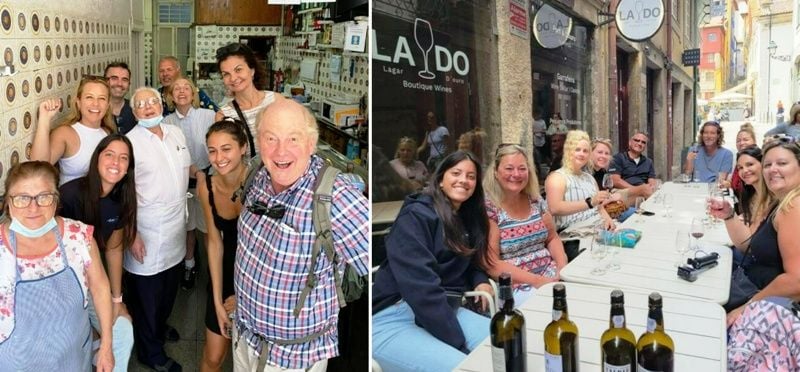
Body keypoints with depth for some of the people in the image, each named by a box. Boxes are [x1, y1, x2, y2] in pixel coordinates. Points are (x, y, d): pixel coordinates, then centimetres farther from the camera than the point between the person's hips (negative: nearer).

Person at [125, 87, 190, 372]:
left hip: (176, 227, 6)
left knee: (170, 287, 21)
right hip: (148, 233, -6)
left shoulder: (176, 133, 6)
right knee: (147, 293, 7)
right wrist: (132, 234, -16)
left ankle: (160, 326, 47)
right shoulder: (130, 142, -13)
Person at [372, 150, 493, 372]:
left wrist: (481, 281, 3)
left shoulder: (469, 221, 17)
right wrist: (458, 344, -21)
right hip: (394, 318, -8)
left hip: (445, 311, 8)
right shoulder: (416, 215, -9)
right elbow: (421, 286, -20)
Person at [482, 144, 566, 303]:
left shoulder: (535, 200, 7)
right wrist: (537, 281, -19)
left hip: (552, 276, 7)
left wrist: (564, 268, -2)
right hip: (516, 287, -6)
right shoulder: (487, 209, -12)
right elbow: (491, 265, -15)